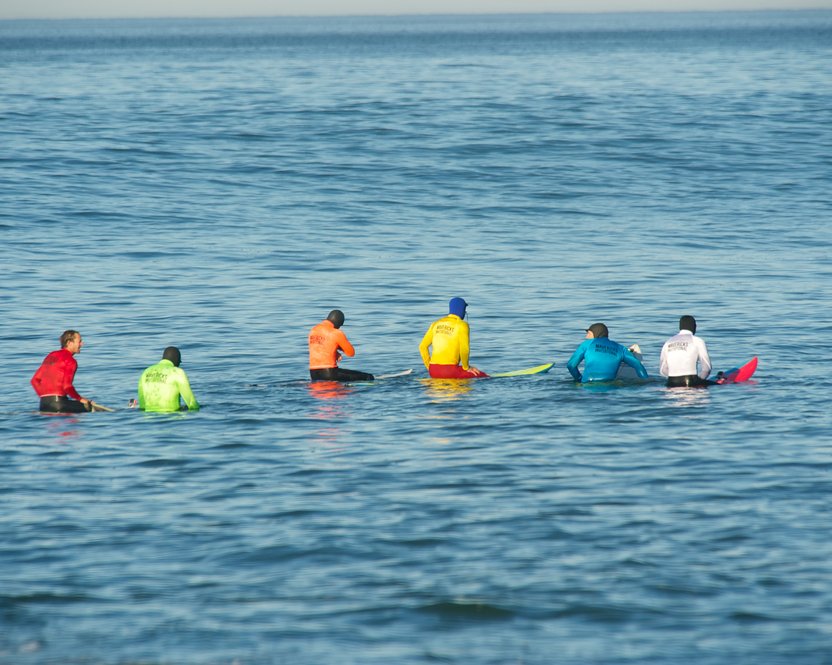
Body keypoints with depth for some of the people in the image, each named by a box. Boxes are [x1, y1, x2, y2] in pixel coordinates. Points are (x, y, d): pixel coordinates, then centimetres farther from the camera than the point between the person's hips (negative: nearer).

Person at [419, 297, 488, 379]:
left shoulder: (436, 323, 14)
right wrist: (466, 367, 1)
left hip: (433, 372, 6)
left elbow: (422, 346, 11)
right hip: (450, 371, -6)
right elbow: (464, 350, -15)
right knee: (483, 376, 4)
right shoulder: (462, 325, -3)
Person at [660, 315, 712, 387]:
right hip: (691, 383, -4)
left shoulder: (668, 343, 14)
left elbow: (663, 371, 15)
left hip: (671, 384, 4)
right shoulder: (697, 341, 3)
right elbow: (706, 368, 2)